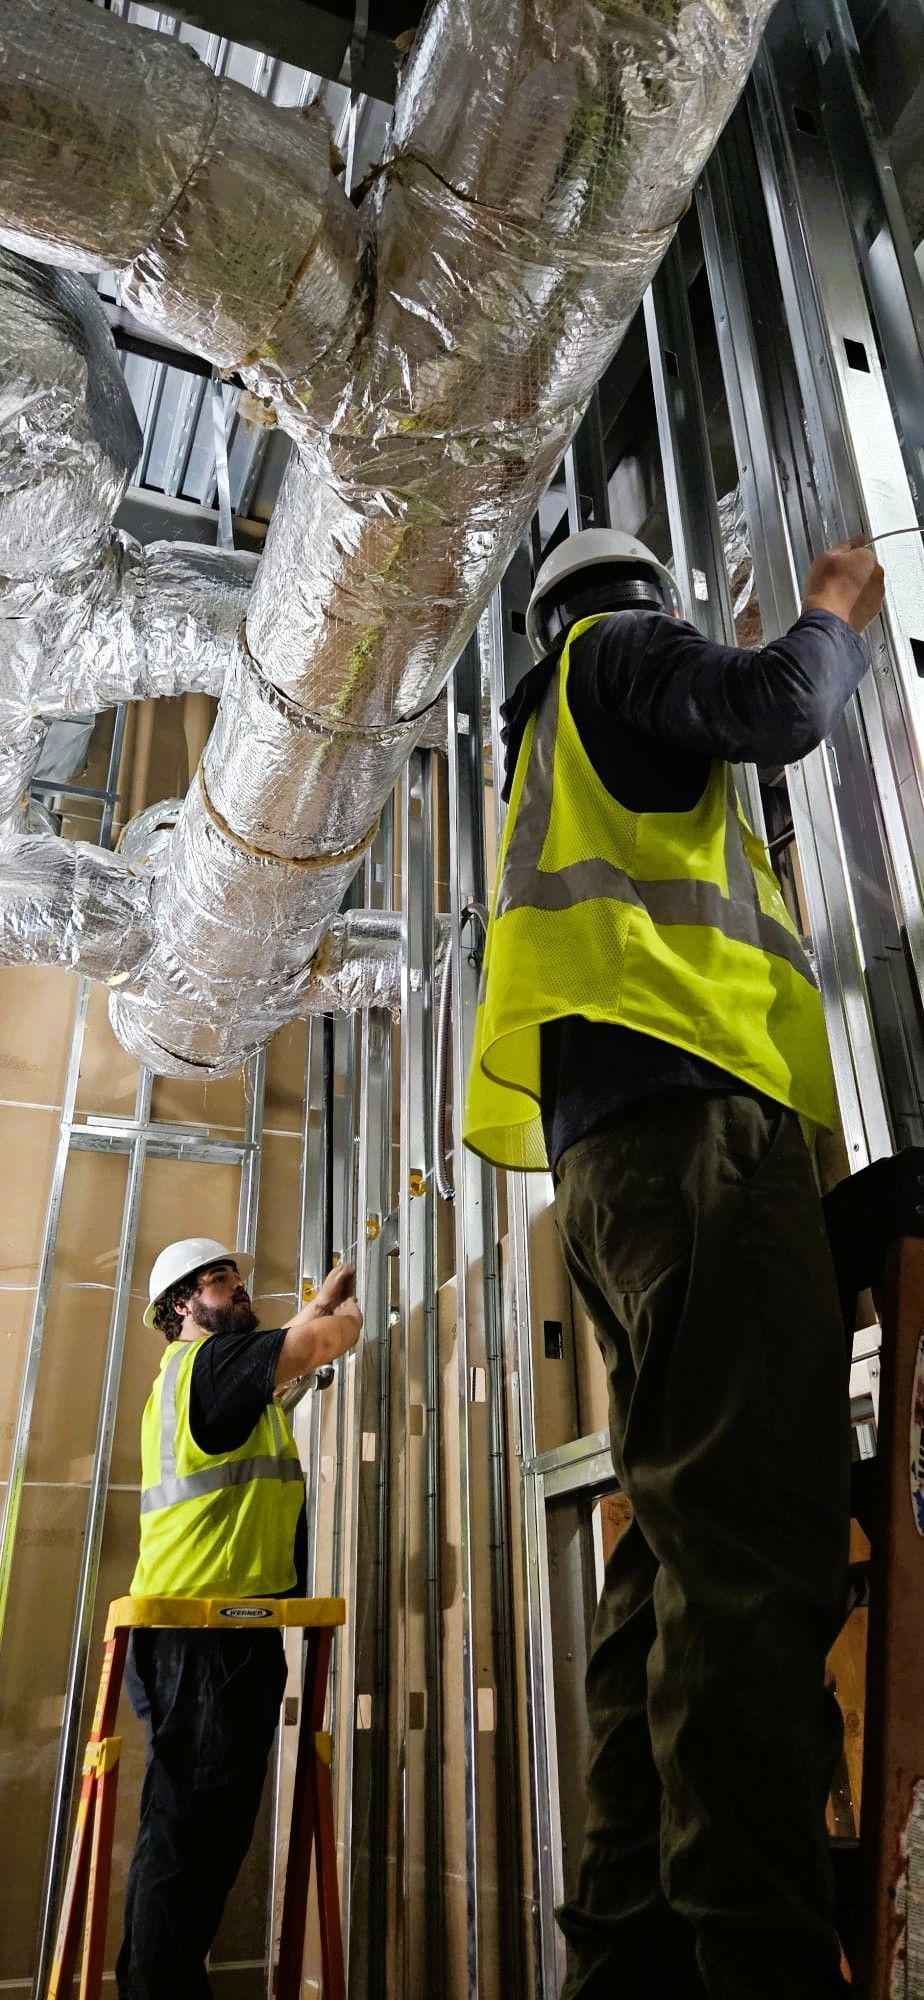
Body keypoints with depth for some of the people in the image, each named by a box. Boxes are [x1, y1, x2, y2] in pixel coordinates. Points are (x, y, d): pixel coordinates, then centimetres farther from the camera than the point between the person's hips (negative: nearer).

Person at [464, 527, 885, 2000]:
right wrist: (836, 612, 19)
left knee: (685, 1547, 2)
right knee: (753, 1541, -19)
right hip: (689, 1107, -9)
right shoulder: (620, 648, 14)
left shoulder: (562, 764, 38)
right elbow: (777, 709, -1)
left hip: (618, 1150, 9)